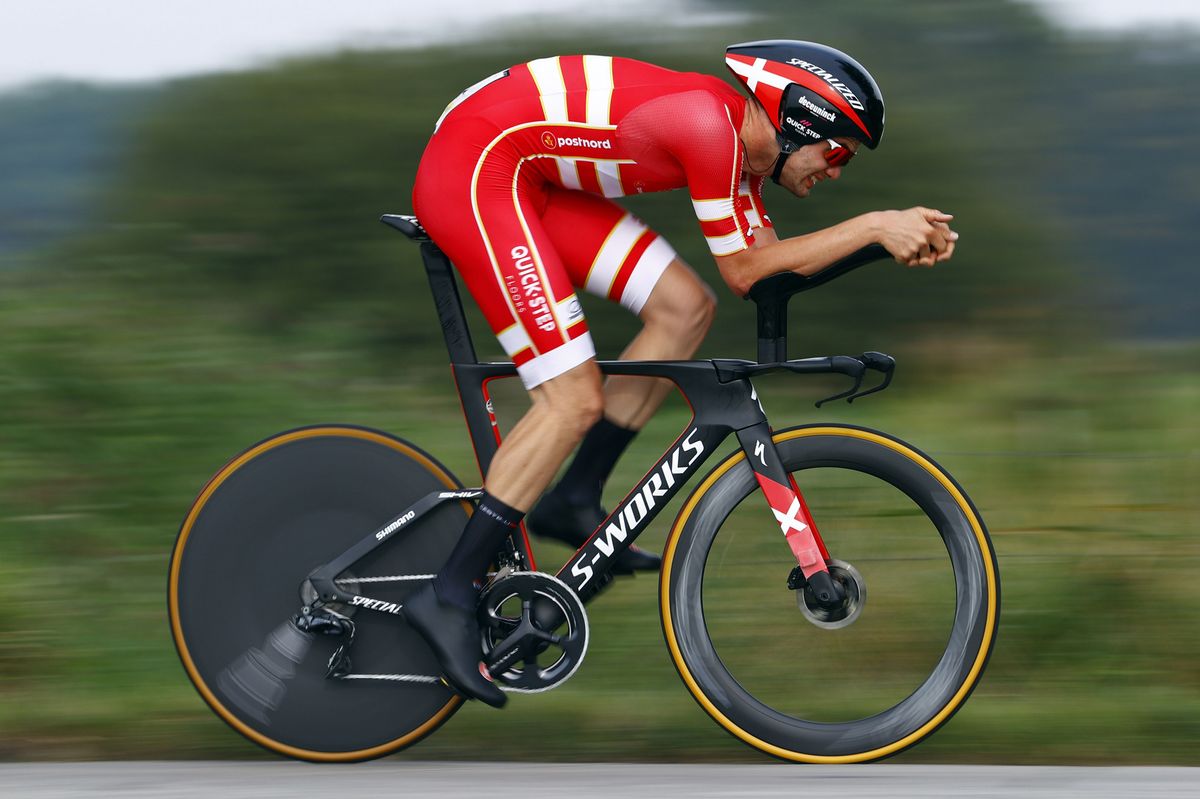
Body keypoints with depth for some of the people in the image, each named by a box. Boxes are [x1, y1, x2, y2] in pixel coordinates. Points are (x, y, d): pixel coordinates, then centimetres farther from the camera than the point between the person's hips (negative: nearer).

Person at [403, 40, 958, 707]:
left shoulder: (745, 141, 10)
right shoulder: (712, 123, -20)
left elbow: (772, 259, 12)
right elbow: (743, 272, -13)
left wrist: (904, 241, 2)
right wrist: (872, 227, -12)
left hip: (528, 177, 10)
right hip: (476, 169, -10)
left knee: (686, 308, 6)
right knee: (576, 402, -12)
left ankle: (574, 501, 13)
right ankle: (451, 596, -7)